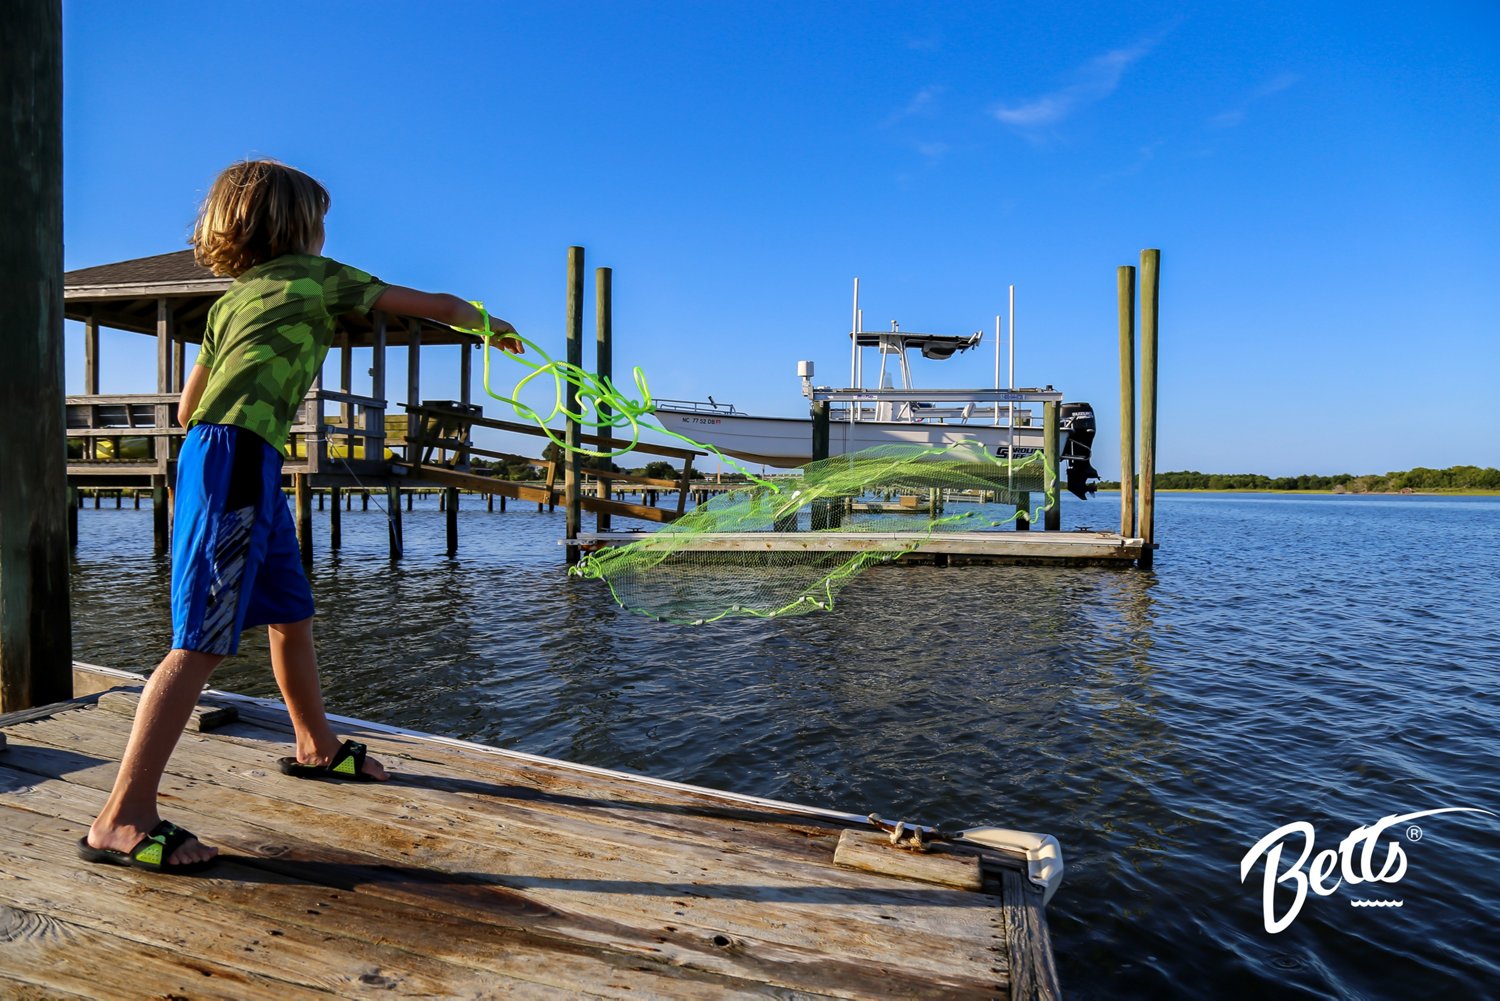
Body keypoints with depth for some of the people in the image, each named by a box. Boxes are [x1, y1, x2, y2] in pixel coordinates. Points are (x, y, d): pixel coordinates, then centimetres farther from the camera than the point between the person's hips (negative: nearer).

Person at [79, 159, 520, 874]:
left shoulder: (228, 301, 24)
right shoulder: (316, 276, 6)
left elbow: (187, 409, 23)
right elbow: (433, 306, 12)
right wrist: (492, 325, 27)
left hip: (240, 467, 9)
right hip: (238, 460, -9)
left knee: (291, 614, 17)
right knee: (202, 641, -10)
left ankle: (318, 747, 32)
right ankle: (122, 820, -6)